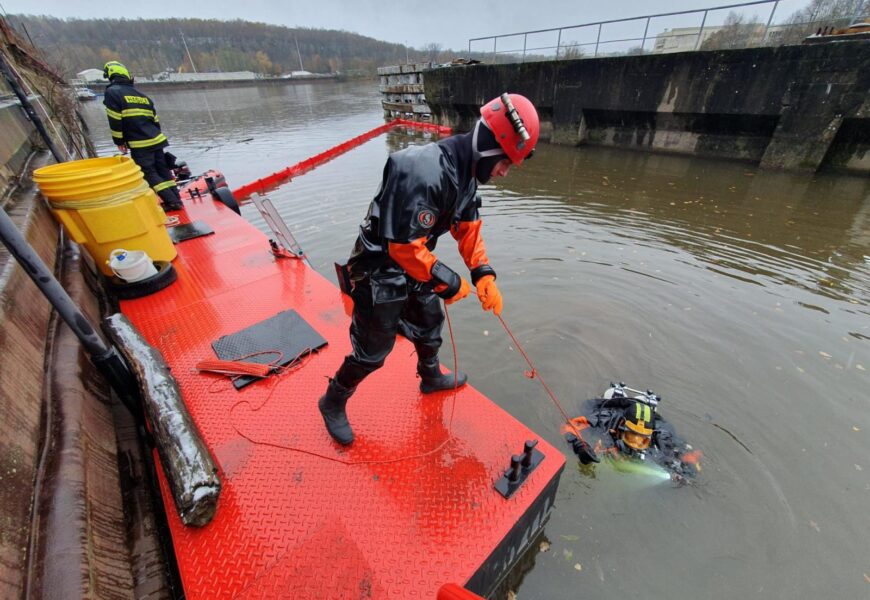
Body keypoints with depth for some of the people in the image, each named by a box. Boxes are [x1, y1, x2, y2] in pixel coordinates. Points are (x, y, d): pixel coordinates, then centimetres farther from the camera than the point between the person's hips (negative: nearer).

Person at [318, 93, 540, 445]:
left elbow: (468, 226, 6)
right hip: (381, 274, -9)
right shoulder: (424, 174, -32)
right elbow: (404, 247, -31)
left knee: (430, 324, 24)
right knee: (372, 351, 6)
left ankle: (431, 378, 52)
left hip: (414, 268, 9)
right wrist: (449, 282, -19)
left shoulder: (465, 172, -1)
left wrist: (484, 274, -5)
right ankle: (333, 403, 33)